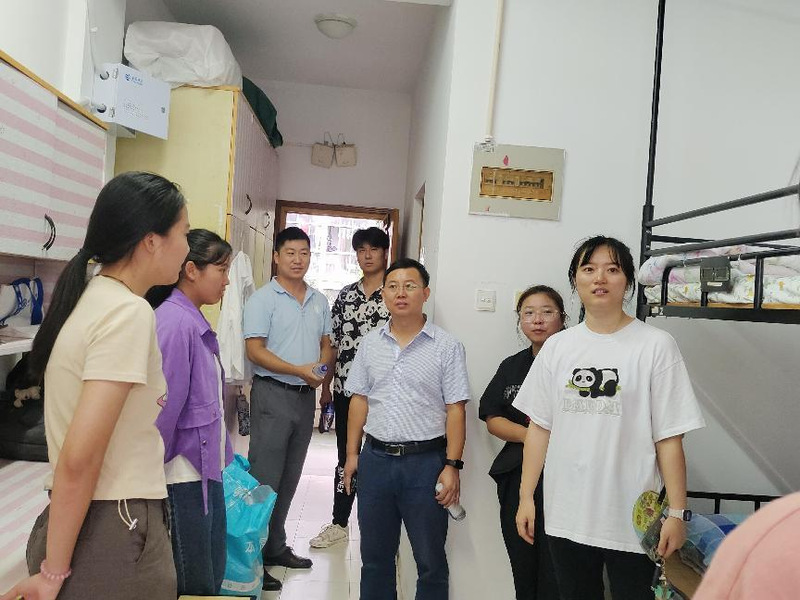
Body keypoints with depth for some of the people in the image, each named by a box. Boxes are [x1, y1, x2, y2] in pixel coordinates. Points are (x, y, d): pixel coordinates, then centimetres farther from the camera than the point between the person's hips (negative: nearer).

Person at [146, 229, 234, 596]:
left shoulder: (195, 321, 9)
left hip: (206, 468, 9)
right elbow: (166, 405, -20)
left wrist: (220, 454, 16)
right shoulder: (175, 322, -20)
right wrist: (157, 471, -13)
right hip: (183, 474, -9)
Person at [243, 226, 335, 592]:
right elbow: (255, 350, -14)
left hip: (306, 396, 6)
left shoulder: (319, 301, 12)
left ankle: (275, 547, 28)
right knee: (265, 477, -3)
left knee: (290, 478, 15)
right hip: (273, 394, -6)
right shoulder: (263, 299, -7)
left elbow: (327, 344, 17)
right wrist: (298, 370, -21)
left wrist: (322, 367, -5)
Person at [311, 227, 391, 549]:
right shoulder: (345, 295, 9)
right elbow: (333, 344, 11)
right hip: (346, 389, 4)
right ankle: (339, 523, 26)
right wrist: (325, 386, 10)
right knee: (346, 458, 14)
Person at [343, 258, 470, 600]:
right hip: (375, 458, 4)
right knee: (375, 555, 17)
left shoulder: (447, 347, -5)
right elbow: (359, 400, 11)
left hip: (426, 461, -3)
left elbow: (455, 409, -7)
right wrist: (352, 454, 9)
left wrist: (452, 465, -11)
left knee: (431, 559, 9)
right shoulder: (370, 343, 6)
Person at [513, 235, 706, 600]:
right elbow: (539, 426, 7)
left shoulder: (655, 345, -6)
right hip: (566, 516, 4)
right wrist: (526, 497, 6)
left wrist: (677, 512, -8)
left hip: (632, 519, -3)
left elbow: (669, 438, -7)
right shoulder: (557, 346, 5)